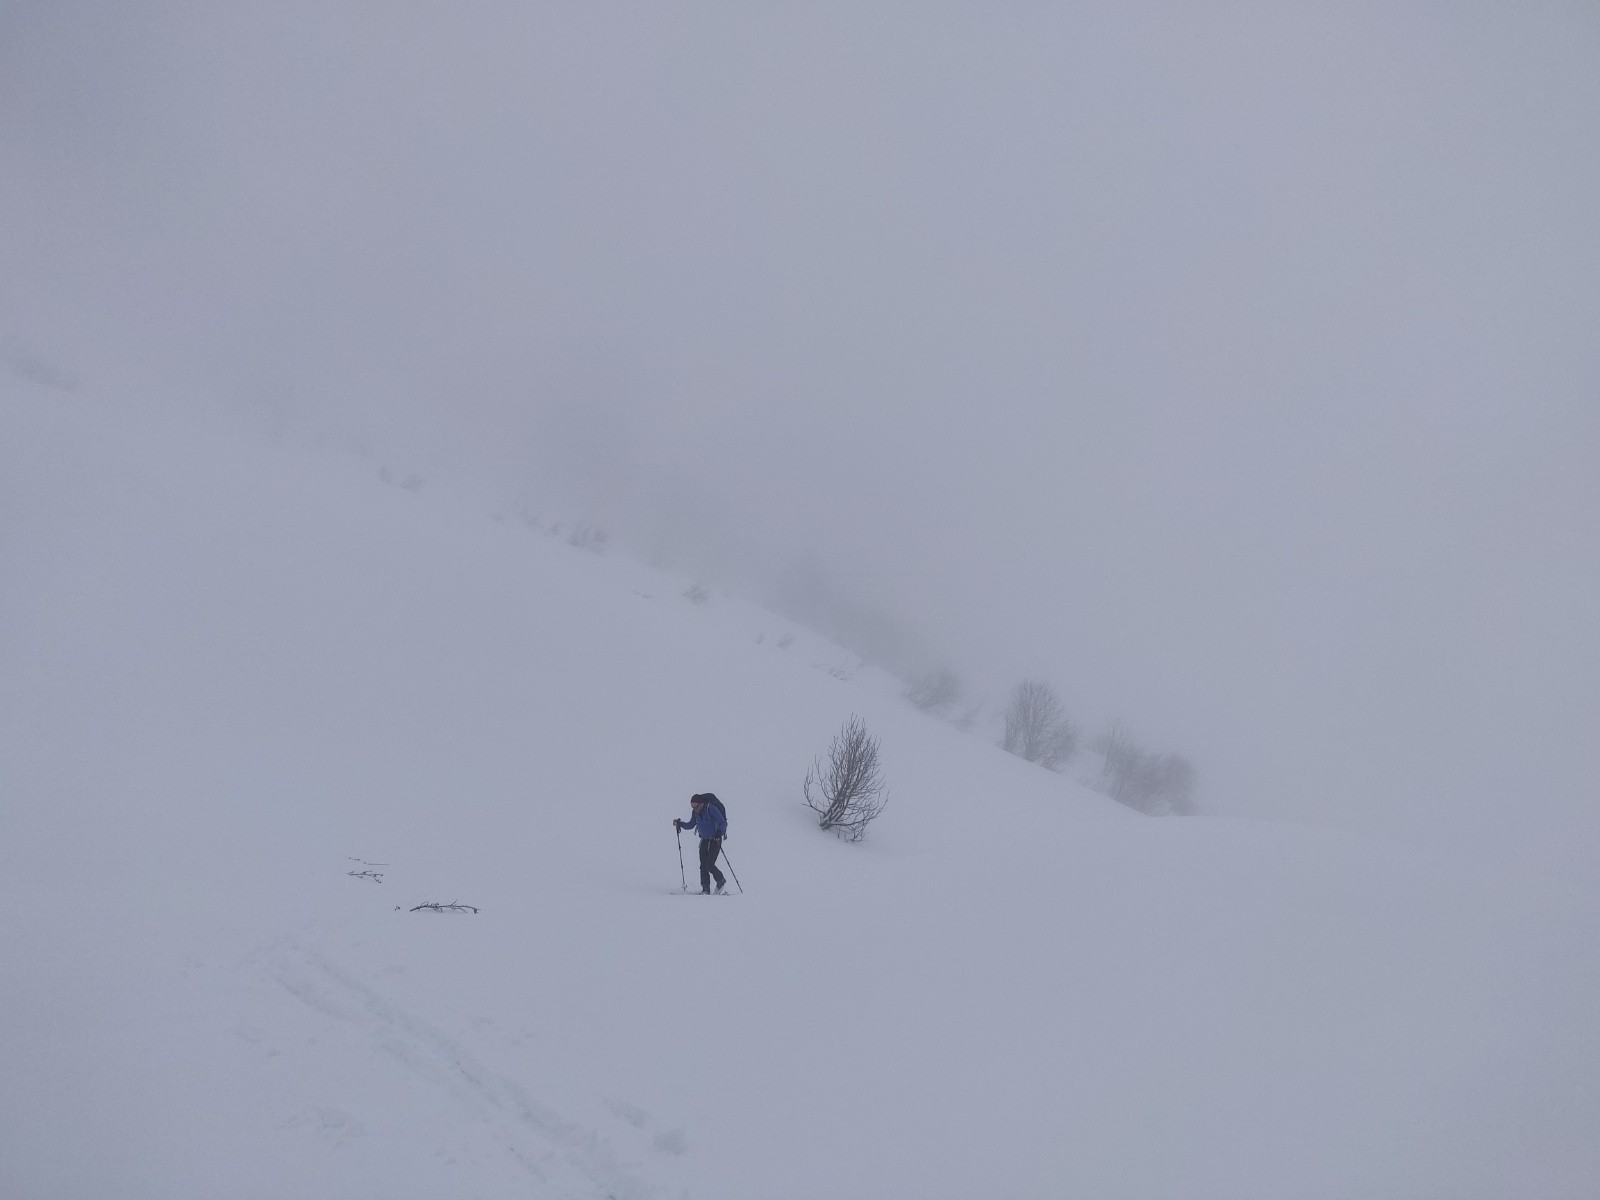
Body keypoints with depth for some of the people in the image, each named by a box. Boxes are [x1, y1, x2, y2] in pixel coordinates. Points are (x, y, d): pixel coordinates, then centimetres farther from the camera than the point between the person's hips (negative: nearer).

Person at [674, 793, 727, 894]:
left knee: (709, 865, -12)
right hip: (704, 840, 6)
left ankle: (721, 881, 11)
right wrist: (680, 824, -1)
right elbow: (691, 825, 15)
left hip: (715, 840, -6)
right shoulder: (696, 812, 1)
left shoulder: (711, 809, -19)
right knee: (703, 866, -1)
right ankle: (705, 889, 5)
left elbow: (723, 823, -18)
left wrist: (720, 832, -35)